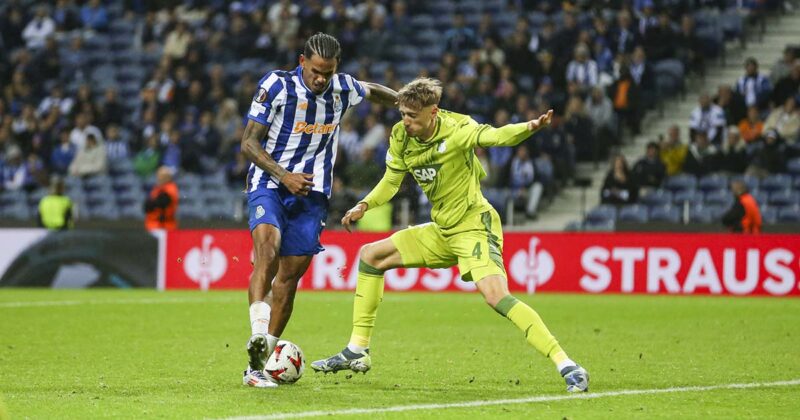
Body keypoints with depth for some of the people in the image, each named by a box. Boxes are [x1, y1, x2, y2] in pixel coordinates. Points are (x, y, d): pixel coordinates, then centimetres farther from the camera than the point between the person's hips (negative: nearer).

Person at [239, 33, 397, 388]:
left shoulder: (343, 88, 2)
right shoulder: (276, 85, -10)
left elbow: (374, 92, 28)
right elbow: (248, 143, -9)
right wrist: (284, 175, -20)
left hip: (311, 193, 4)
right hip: (269, 185, -4)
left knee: (289, 278, -1)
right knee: (267, 247, -32)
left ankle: (258, 364, 4)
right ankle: (257, 334, -45)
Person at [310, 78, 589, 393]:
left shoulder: (456, 129, -21)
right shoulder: (401, 138, -1)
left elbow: (493, 136, -39)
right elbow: (391, 181, 13)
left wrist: (529, 128, -59)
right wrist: (364, 206, -5)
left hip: (474, 225, -8)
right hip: (441, 231, 8)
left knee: (497, 298, -28)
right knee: (370, 256, 13)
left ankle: (566, 366, -27)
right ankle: (356, 352, 20)